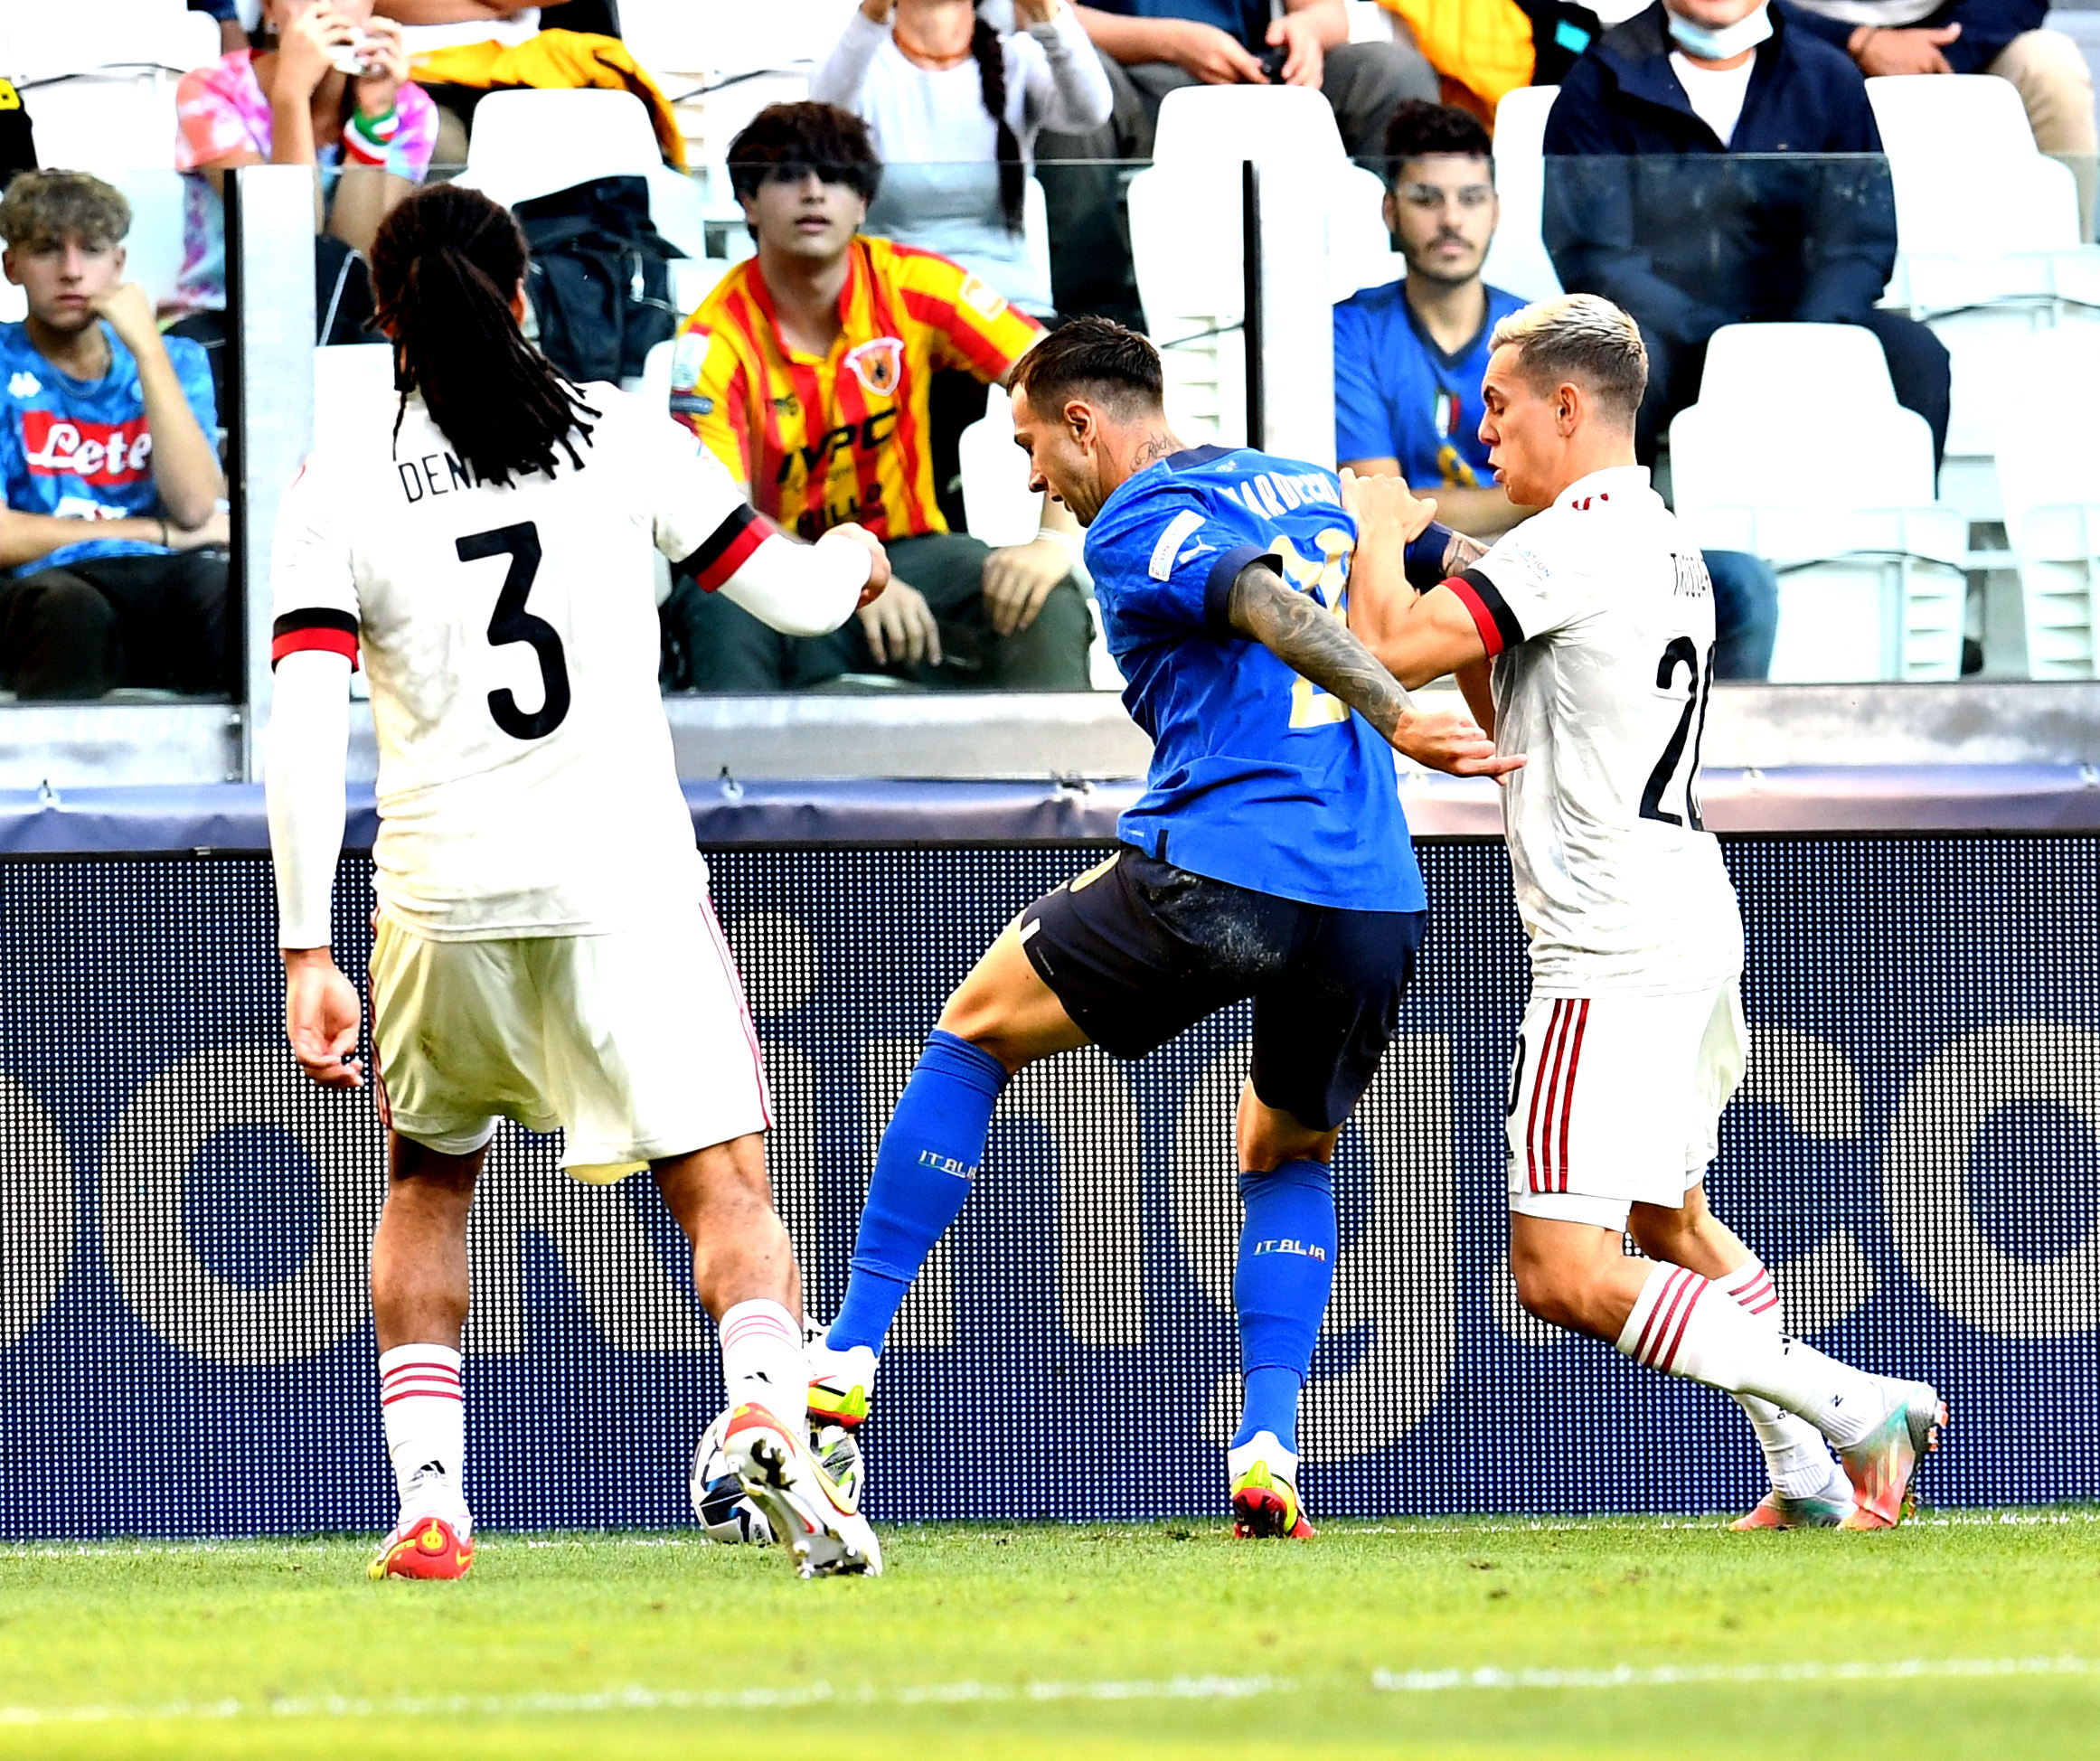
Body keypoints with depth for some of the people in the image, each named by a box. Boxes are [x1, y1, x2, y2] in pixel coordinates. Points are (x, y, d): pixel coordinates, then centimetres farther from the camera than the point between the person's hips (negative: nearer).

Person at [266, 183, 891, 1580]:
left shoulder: (342, 484, 0)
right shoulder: (624, 438, 1)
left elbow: (304, 732, -7)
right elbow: (796, 594, 9)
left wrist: (308, 955, -6)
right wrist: (854, 559, 33)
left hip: (443, 909, 1)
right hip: (628, 888, -1)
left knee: (428, 1186, 22)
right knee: (726, 1188, 0)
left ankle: (428, 1503, 14)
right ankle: (769, 1402, -30)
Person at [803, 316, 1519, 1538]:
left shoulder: (1134, 526, -2)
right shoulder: (1313, 490, 21)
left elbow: (1271, 609, -18)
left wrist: (1399, 720, -29)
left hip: (1218, 877, -6)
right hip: (1379, 902, 6)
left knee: (975, 1034, 14)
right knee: (1292, 1154, 27)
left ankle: (852, 1353, 12)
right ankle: (1270, 1449, 8)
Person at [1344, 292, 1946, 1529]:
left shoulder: (1577, 538, -13)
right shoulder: (1669, 546, 17)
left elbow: (1387, 645, -19)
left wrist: (1379, 527, -1)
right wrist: (1459, 586, 19)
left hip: (1614, 951, -10)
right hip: (1698, 930, 10)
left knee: (1565, 1275, -13)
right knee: (1671, 1227, 27)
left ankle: (1852, 1408, -18)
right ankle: (1811, 1477, 27)